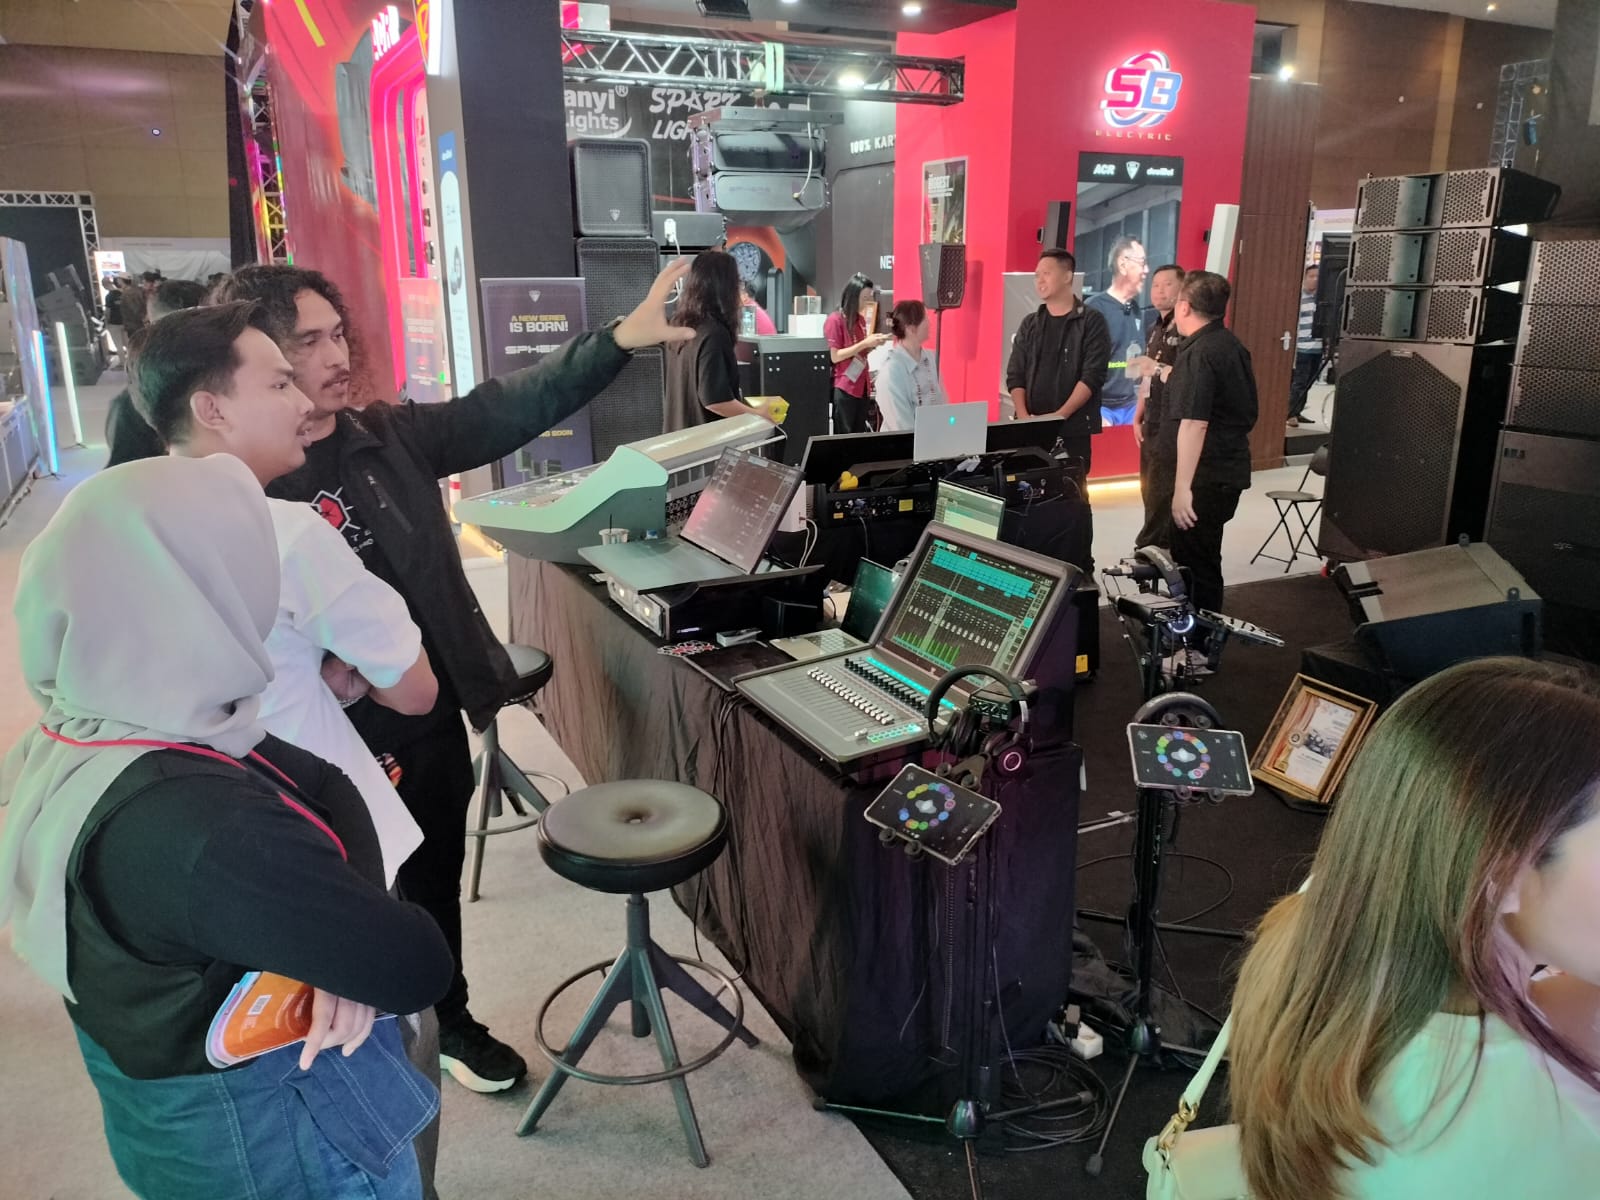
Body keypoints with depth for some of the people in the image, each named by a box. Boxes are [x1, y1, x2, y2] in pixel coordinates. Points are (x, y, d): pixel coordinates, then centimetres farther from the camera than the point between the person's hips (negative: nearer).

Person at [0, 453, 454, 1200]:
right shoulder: (198, 826, -40)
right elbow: (417, 968, -33)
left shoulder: (73, 738, -11)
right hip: (282, 1138, -8)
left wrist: (342, 935, -21)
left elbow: (323, 786, -7)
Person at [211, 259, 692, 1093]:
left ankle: (449, 1021, 47)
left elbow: (507, 410, -9)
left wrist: (622, 337, -18)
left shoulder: (390, 438, -1)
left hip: (432, 724, 5)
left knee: (436, 884, 23)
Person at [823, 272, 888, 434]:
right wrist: (865, 343, -16)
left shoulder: (860, 319, 12)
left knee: (860, 436, 8)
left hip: (862, 386, 7)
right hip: (844, 388, -7)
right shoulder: (835, 319, -10)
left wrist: (872, 343, 1)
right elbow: (835, 356, -14)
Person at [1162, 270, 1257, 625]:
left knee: (1197, 562, -2)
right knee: (1196, 556, 20)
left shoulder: (1199, 354, -19)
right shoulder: (1231, 345, 12)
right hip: (1230, 470, 10)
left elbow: (1194, 423, -26)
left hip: (1207, 476, -10)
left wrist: (1183, 487, -28)